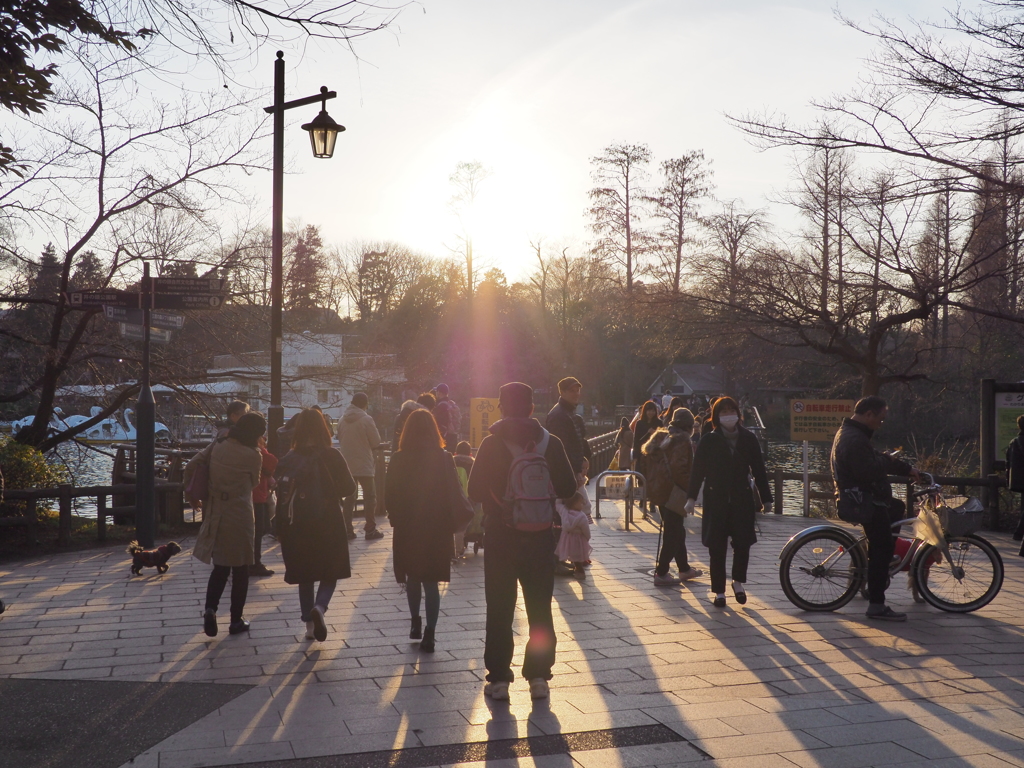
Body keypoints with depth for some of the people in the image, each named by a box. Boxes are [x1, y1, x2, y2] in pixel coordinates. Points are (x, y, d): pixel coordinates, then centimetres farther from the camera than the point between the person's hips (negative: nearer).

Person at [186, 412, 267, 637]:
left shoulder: (217, 446, 1)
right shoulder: (252, 455, -13)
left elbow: (190, 467, 4)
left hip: (215, 515, 5)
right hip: (240, 516, -5)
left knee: (220, 566, 15)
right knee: (240, 569, 9)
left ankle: (210, 608, -7)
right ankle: (236, 620, 14)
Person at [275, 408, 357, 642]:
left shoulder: (289, 459, -5)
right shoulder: (332, 456, -9)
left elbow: (281, 493, -5)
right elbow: (349, 488, -5)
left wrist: (280, 528, 4)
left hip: (298, 525, 2)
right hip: (329, 524, -2)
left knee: (305, 575, 15)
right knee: (330, 573, 10)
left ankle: (310, 624, 17)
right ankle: (319, 607, -16)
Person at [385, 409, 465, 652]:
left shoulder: (398, 460, -7)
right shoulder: (445, 459, -7)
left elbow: (389, 496, -4)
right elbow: (455, 495, -4)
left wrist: (396, 518, 12)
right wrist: (448, 521, 8)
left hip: (407, 529, 0)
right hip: (437, 529, 0)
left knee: (413, 577, 19)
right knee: (431, 581, 4)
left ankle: (415, 622, 26)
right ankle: (429, 633, -1)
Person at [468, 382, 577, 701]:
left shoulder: (492, 444, -9)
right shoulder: (551, 443, -4)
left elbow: (475, 491, -8)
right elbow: (568, 488, 0)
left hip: (500, 534, -2)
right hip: (540, 534, 2)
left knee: (500, 609, 7)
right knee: (540, 608, 12)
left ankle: (499, 679, 10)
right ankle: (539, 677, 15)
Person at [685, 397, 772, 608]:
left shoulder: (748, 439, 3)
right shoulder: (709, 441, -1)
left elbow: (759, 470, 7)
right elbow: (697, 470, -1)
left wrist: (766, 499, 7)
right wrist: (691, 497, -8)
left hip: (742, 500, 1)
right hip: (716, 501, -1)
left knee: (743, 543, -3)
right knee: (717, 547, 2)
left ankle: (738, 582, 23)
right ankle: (719, 591, 15)